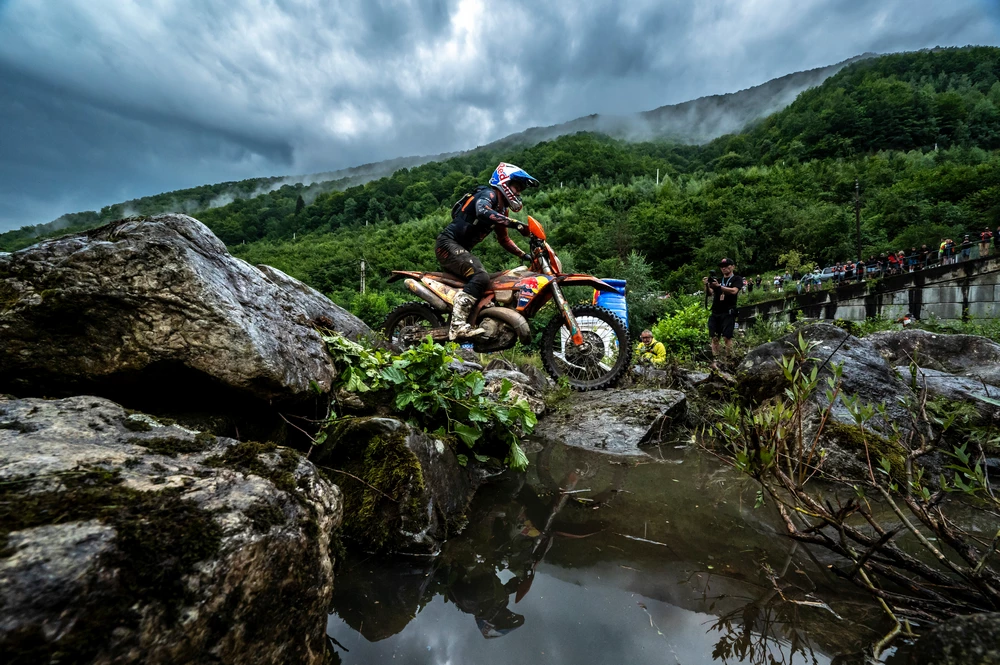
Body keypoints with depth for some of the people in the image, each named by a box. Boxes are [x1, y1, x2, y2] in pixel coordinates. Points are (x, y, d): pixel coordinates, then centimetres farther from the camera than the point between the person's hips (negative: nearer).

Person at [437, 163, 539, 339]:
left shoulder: (502, 208, 19)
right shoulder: (488, 193, -9)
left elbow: (503, 239, 26)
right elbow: (482, 211, -33)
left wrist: (524, 255, 14)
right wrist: (515, 224, -37)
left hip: (462, 248, 11)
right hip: (449, 243, -11)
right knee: (480, 277, -27)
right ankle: (457, 326, -33)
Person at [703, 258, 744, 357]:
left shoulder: (737, 279, 7)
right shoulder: (718, 279, 18)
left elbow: (734, 291, -12)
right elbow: (710, 293, 5)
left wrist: (719, 286, -22)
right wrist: (706, 285, -15)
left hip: (728, 313, -4)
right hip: (715, 313, 4)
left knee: (727, 337, -11)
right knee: (714, 338, 0)